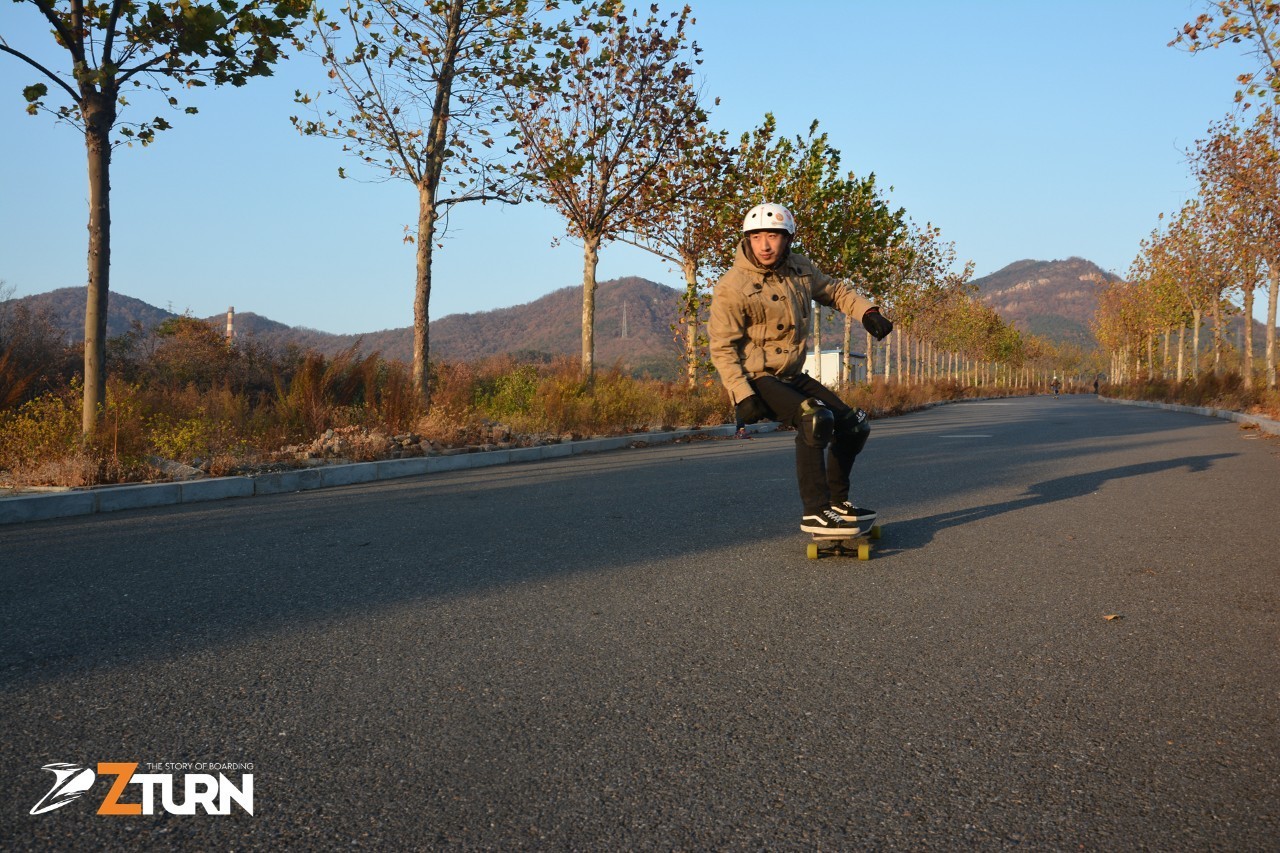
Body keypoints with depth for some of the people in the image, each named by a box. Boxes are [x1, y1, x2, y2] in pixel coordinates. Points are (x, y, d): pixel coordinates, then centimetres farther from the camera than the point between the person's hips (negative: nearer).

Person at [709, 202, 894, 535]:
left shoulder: (800, 269, 3)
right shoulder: (732, 287, -16)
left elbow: (834, 291, 21)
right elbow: (722, 347, -16)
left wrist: (867, 312, 4)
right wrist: (742, 395, -24)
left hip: (792, 376, 8)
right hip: (756, 378, -8)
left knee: (855, 426, 7)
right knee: (816, 419, -30)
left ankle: (838, 502, 24)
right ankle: (815, 513, -24)